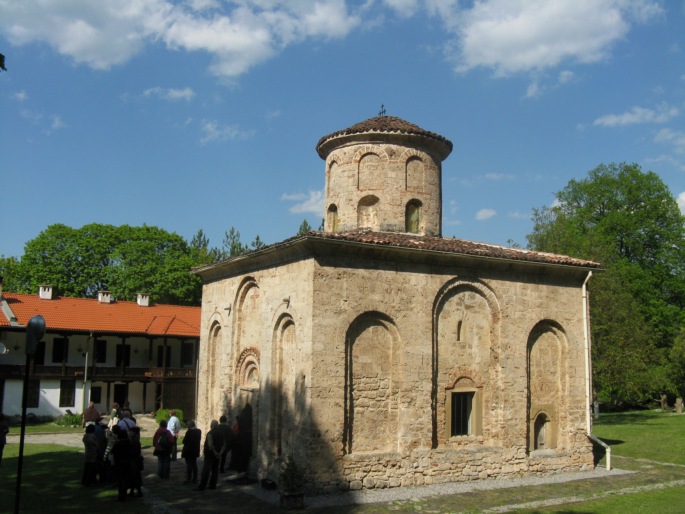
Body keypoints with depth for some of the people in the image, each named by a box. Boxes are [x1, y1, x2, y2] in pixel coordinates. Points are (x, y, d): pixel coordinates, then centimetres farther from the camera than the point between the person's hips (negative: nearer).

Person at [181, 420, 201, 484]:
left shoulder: (189, 431, -20)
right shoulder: (199, 431, 2)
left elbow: (184, 441, -17)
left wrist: (184, 438, 2)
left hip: (188, 451, -7)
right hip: (195, 450, 7)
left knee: (189, 465, -1)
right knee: (194, 464, 13)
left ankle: (188, 479, -1)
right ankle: (195, 479, 16)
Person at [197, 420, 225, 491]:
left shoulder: (210, 434, -15)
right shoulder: (220, 434, 7)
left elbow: (210, 445, -23)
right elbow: (223, 445, 9)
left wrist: (215, 452, -15)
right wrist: (220, 452, 1)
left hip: (209, 455, -7)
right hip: (217, 455, 7)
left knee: (206, 470, -5)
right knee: (215, 470, 13)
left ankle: (202, 486, -6)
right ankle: (213, 485, 14)